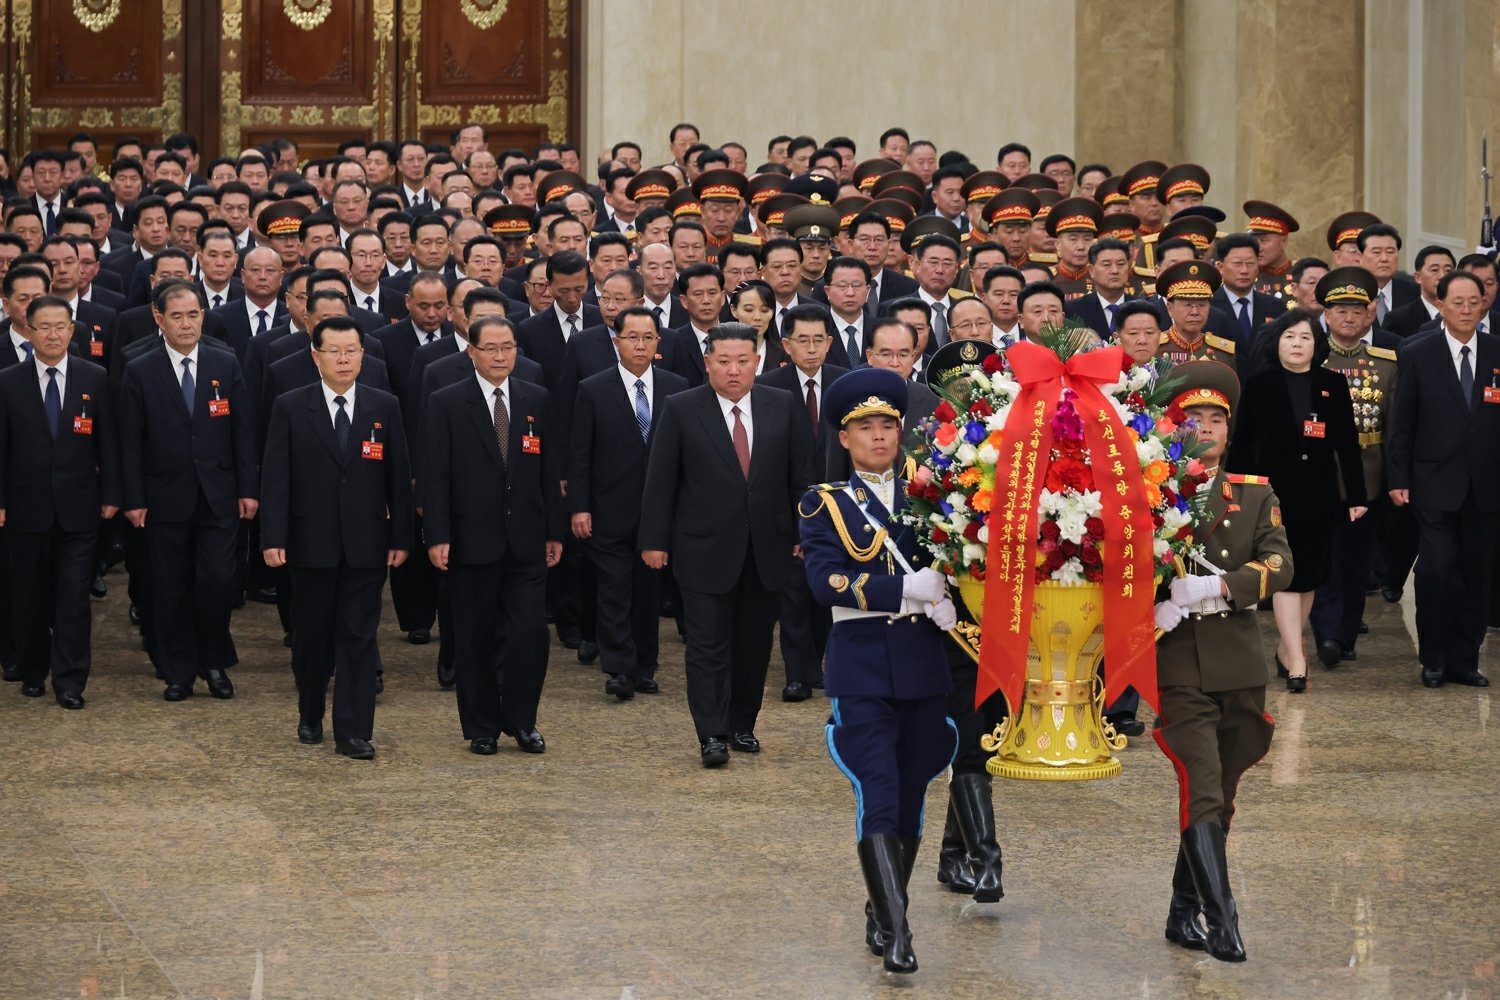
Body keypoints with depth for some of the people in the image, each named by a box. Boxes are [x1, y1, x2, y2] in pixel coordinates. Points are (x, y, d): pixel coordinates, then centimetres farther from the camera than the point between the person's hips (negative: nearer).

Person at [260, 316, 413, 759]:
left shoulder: (385, 408, 4)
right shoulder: (290, 408, 0)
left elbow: (399, 477, 5)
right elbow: (275, 478, -3)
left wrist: (401, 537, 1)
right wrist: (273, 538, -10)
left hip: (366, 544, 1)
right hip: (312, 542, 0)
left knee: (359, 636, -1)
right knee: (313, 634, 10)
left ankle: (354, 731, 1)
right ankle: (310, 717, 28)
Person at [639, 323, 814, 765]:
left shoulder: (783, 407, 4)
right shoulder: (681, 410, -3)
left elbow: (800, 476, 8)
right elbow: (660, 480, -1)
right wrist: (654, 540, -4)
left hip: (767, 548, 3)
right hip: (706, 548, -3)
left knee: (754, 644, 10)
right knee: (708, 645, -4)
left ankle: (742, 725, 21)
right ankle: (712, 735, -2)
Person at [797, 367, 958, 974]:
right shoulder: (825, 505, 2)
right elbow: (825, 581, -12)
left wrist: (946, 604, -10)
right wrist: (905, 588, -21)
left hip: (922, 663, 4)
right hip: (860, 665, -4)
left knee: (910, 801, 8)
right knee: (878, 799, -12)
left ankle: (884, 915, 22)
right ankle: (895, 930, -14)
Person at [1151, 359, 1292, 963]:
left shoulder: (1257, 496, 10)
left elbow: (1280, 566, -4)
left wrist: (1219, 587, -20)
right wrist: (1152, 609, -14)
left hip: (1240, 669, 3)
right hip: (1178, 668, -3)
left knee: (1219, 798, 10)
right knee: (1202, 793, -13)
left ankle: (1183, 915, 24)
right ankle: (1220, 921, -15)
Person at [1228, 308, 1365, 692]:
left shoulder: (1333, 385, 5)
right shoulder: (1259, 387, 0)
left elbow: (1348, 444, 6)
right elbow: (1241, 444, 1)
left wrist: (1356, 495, 3)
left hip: (1319, 494, 3)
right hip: (1276, 492, -3)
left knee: (1309, 575, 10)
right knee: (1286, 575, -9)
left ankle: (1287, 648, 26)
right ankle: (1295, 662, -13)